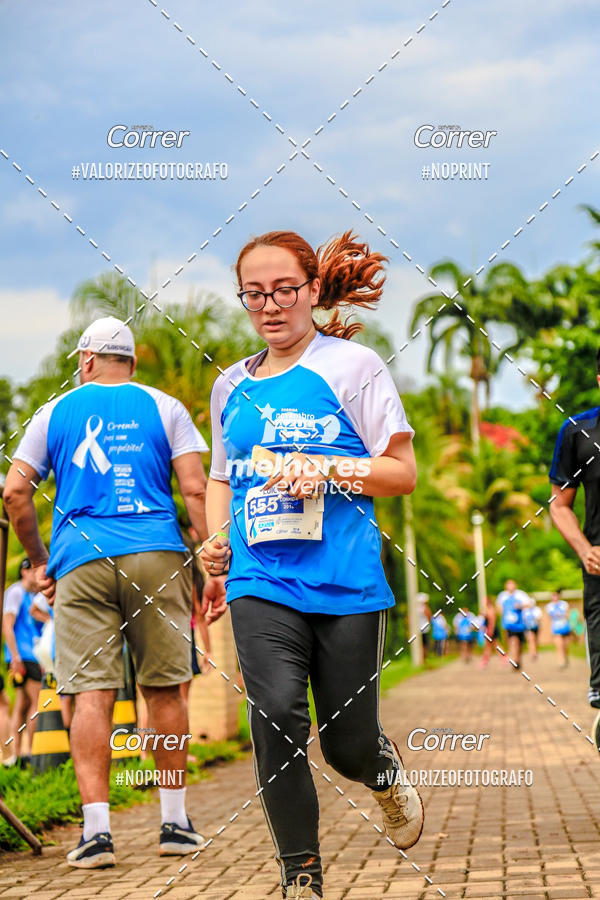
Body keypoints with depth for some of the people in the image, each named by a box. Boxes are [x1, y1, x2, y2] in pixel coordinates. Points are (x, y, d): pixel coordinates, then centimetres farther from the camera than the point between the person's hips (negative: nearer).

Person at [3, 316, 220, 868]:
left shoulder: (55, 413, 13)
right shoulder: (164, 408, 11)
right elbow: (195, 489, 1)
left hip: (81, 560, 0)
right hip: (157, 556, 0)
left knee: (92, 693, -2)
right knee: (165, 688, 8)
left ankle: (97, 828, -9)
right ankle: (175, 822, 14)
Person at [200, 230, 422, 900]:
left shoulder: (352, 365, 1)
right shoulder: (231, 386, 14)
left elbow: (402, 472, 1)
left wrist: (325, 468, -15)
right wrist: (216, 549, 9)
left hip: (347, 580, -2)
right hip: (261, 581, 2)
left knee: (346, 745, 4)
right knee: (276, 717, -19)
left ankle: (385, 769, 42)